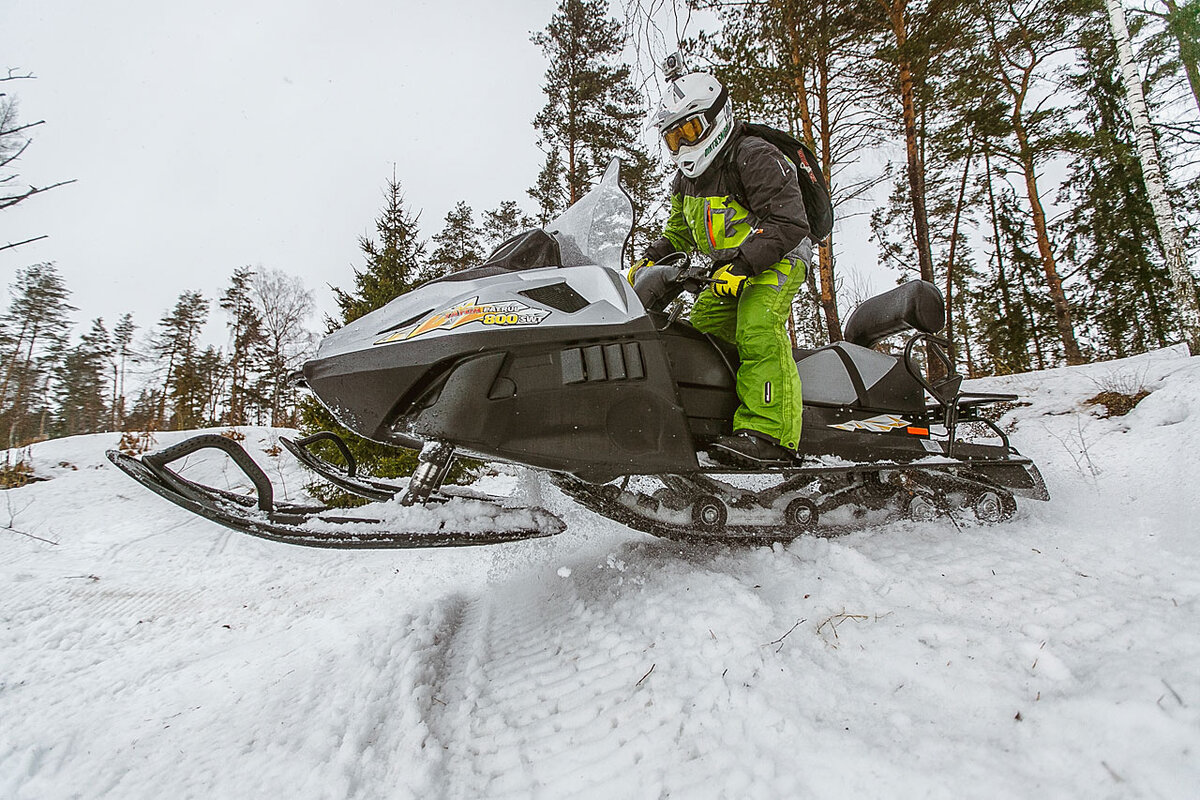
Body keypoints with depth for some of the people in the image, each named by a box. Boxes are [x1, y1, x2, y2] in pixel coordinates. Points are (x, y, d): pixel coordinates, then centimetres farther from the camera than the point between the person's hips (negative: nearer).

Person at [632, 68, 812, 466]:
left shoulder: (757, 158, -15)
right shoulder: (686, 181, 11)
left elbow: (788, 223, -23)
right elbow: (678, 231, 24)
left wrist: (741, 265, -34)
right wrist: (650, 259, 6)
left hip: (778, 258, -9)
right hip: (729, 271, 9)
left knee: (757, 329, -30)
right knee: (698, 334, -1)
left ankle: (768, 433, -34)